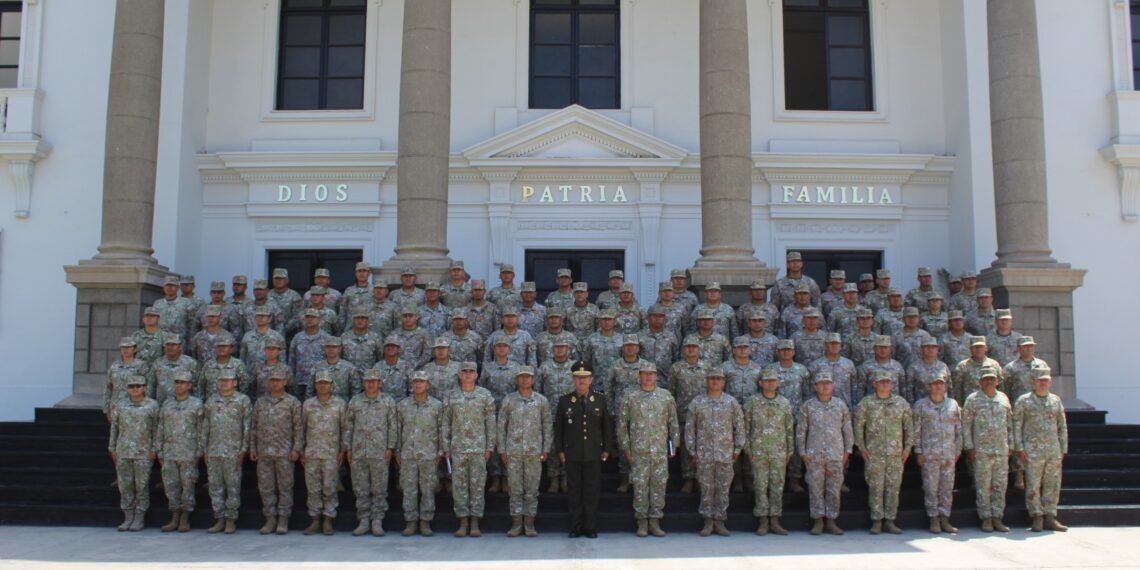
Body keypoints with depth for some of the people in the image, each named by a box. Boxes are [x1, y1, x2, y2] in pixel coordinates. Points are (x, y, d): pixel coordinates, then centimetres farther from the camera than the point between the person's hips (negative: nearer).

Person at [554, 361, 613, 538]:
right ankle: (575, 527, 13)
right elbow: (558, 427, 5)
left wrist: (607, 449, 4)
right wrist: (559, 450, 1)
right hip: (572, 455, 0)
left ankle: (591, 527, 13)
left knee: (592, 491, 4)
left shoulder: (600, 399, 3)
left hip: (593, 454, 0)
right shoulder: (564, 401, 1)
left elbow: (607, 425, 7)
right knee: (574, 491, 4)